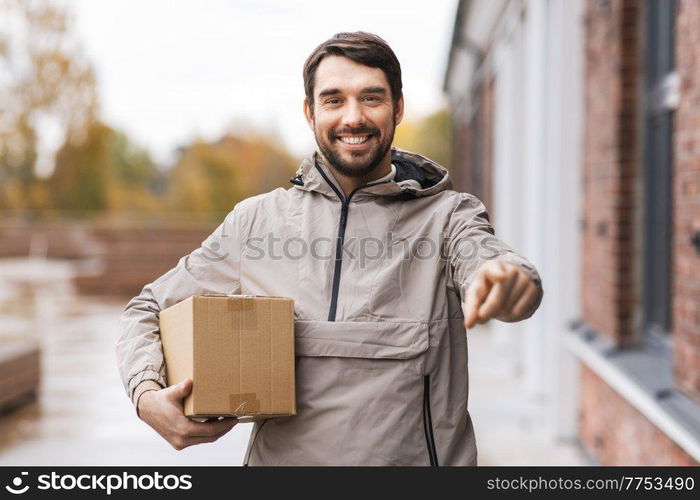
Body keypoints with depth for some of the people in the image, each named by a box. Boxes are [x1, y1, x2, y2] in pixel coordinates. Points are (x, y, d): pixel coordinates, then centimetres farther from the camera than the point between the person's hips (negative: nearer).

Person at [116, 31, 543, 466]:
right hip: (281, 458, 3)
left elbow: (482, 256, -19)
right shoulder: (257, 221, 8)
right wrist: (147, 394, -5)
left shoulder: (447, 215, 2)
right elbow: (149, 310, 14)